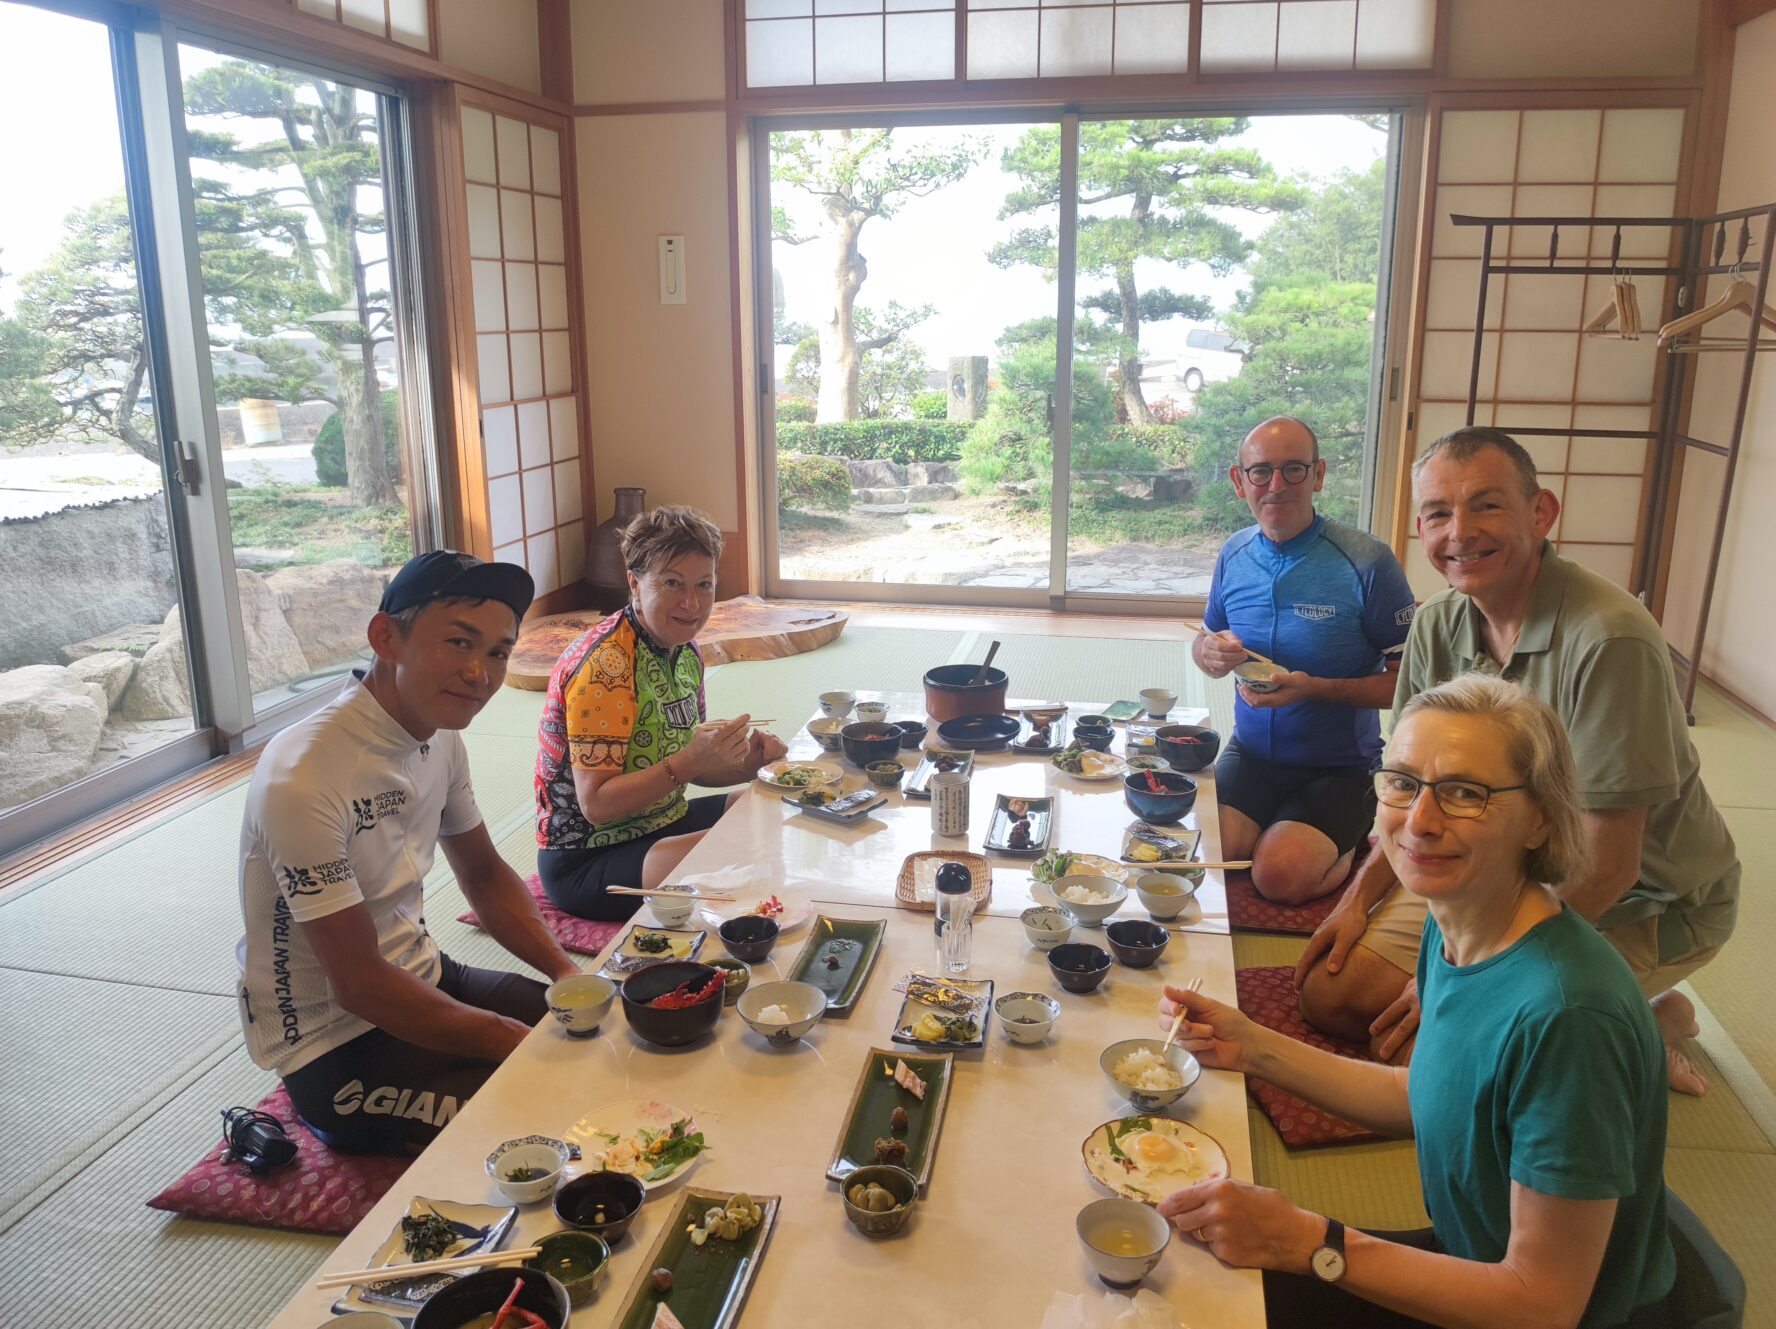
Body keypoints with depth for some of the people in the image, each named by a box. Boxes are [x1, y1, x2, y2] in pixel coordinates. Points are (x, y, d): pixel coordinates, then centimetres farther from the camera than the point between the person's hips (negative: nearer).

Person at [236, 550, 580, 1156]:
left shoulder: (440, 737, -2)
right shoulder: (303, 781, -28)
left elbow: (485, 874, 10)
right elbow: (360, 984, -24)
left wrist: (569, 972, -5)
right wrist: (512, 1040, -20)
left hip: (424, 981, 8)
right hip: (336, 1046, -8)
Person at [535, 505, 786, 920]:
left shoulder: (685, 652, 4)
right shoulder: (605, 665, -23)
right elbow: (595, 804, -24)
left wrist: (746, 764, -6)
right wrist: (690, 761, -33)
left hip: (662, 824, 9)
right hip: (585, 860, -9)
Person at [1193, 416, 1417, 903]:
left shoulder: (1367, 561, -14)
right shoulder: (1234, 555, 2)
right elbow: (1206, 639, 15)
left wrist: (1316, 689, -25)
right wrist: (1208, 651, -10)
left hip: (1340, 768, -4)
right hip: (1250, 754, 4)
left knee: (1280, 874, -24)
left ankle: (1353, 846, 8)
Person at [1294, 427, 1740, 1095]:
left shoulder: (1608, 640, -29)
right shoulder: (1437, 626, -6)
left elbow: (1607, 871, -25)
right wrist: (1360, 898, -2)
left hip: (1645, 906, -7)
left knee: (1418, 1048, -20)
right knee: (1331, 992, 1)